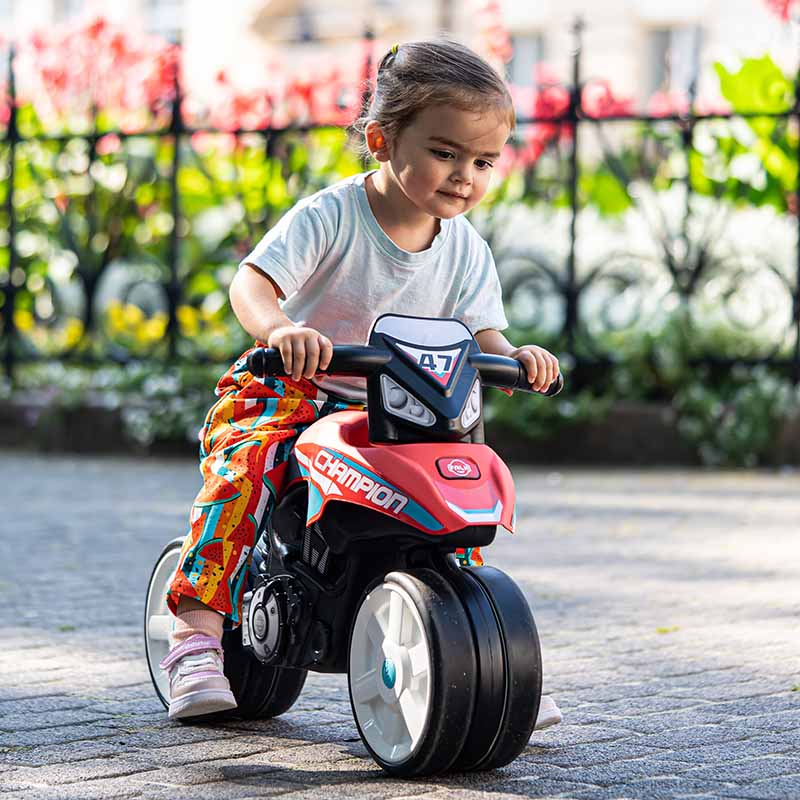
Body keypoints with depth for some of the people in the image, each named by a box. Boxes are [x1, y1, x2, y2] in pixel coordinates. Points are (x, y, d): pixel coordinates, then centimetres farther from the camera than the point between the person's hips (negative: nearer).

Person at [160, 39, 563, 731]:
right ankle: (196, 636, -30)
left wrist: (515, 357, -30)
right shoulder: (331, 217, -16)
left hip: (389, 414, 5)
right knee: (249, 466, -32)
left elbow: (480, 336, -5)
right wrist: (281, 330, -50)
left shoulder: (466, 251, -1)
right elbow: (251, 283, -26)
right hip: (284, 392, -5)